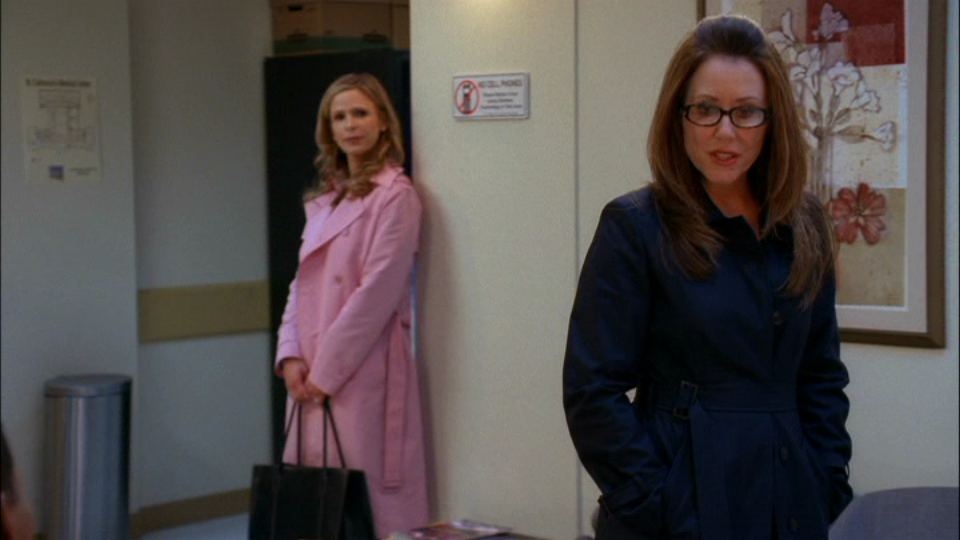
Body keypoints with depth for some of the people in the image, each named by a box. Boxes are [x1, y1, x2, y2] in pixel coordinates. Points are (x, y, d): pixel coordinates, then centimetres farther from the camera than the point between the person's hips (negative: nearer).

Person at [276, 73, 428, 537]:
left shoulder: (394, 195, -8)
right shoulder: (324, 198, 16)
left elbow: (377, 293, -14)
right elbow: (303, 283, 14)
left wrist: (327, 371, -13)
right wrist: (291, 355, -1)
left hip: (363, 371, -7)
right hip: (314, 375, 7)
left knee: (364, 499, -5)